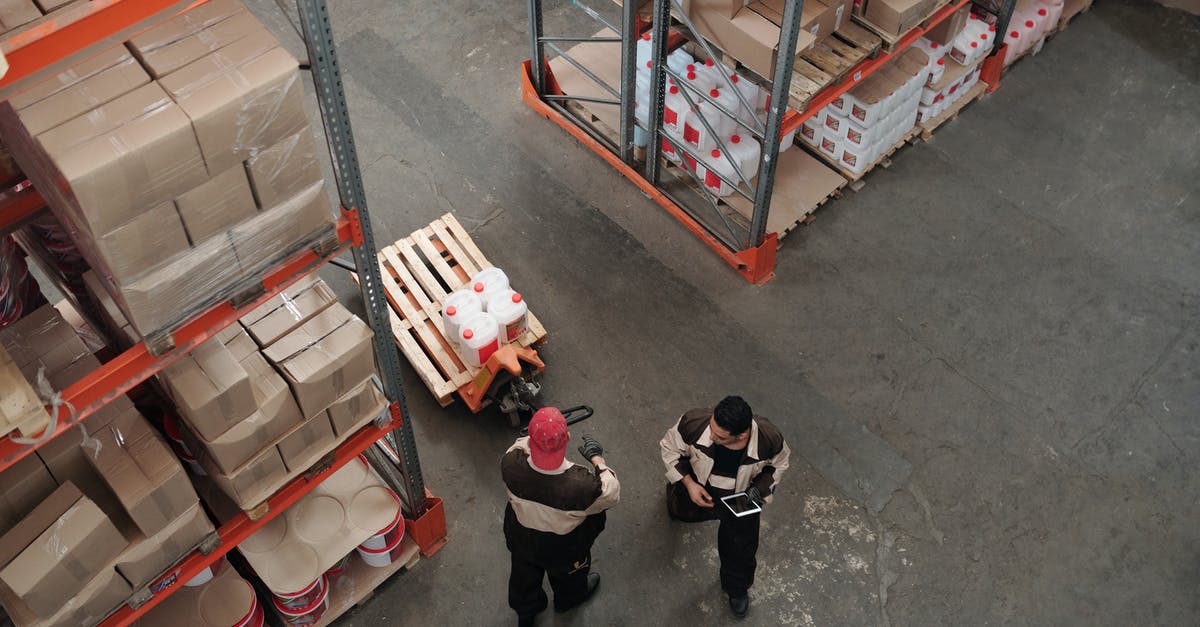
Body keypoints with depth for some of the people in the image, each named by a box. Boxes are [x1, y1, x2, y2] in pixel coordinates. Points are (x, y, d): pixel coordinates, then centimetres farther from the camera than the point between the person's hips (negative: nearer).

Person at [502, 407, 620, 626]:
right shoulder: (581, 484, -45)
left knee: (525, 575, 35)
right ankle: (568, 599, 67)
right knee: (567, 575, 35)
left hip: (521, 538, 2)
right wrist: (597, 459, -12)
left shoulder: (511, 464, -37)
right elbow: (611, 494, -21)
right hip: (564, 548, -2)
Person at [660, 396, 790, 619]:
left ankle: (737, 588, 50)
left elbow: (778, 464, -12)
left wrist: (760, 488, -26)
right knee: (679, 512, 34)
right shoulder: (693, 423, -41)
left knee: (741, 549, 15)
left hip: (740, 499, -1)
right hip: (696, 490, 1)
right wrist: (688, 483, -26)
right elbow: (670, 447, -17)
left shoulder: (769, 439, -39)